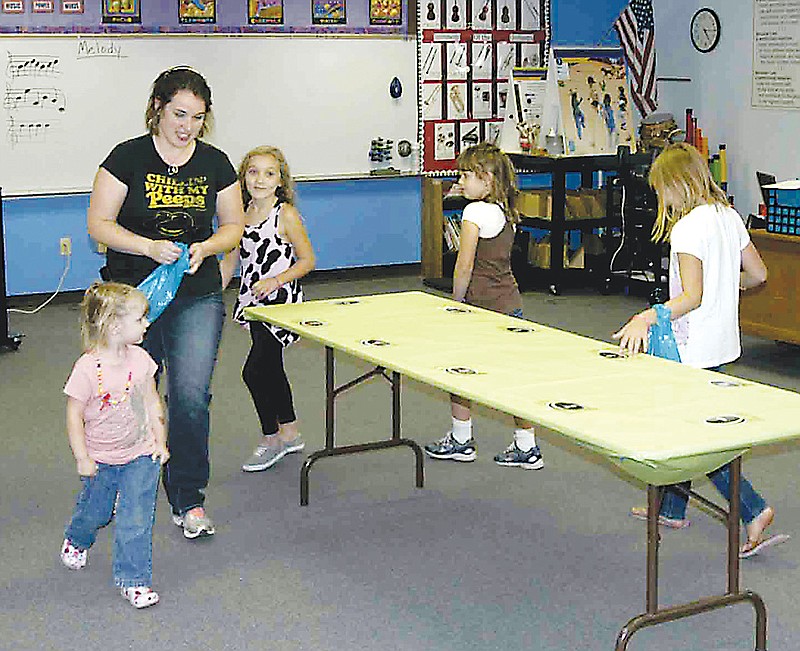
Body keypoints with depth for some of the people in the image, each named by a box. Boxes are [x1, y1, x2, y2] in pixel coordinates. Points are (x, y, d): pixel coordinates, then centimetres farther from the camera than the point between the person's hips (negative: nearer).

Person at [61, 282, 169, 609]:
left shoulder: (141, 359, -8)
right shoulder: (87, 368, -22)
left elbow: (152, 402, 4)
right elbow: (74, 416, -15)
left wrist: (160, 441, 3)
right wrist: (82, 459, -12)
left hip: (141, 455, 2)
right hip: (101, 459, -2)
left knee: (136, 520, -2)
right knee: (95, 511, 19)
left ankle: (133, 579, 11)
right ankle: (77, 539, 53)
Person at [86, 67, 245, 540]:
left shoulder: (215, 164, 5)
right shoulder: (128, 157, -5)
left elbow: (233, 226, 12)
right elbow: (99, 224, -5)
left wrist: (205, 247, -10)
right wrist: (149, 247, -20)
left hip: (198, 297, 1)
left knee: (192, 395, -7)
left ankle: (189, 500, 8)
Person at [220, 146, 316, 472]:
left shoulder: (286, 215, -11)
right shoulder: (242, 213, 6)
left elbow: (307, 260, -8)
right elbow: (230, 261, 12)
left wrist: (276, 280, -20)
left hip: (280, 301, -7)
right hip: (254, 302, 7)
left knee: (254, 371, -11)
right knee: (270, 369, 16)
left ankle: (271, 438, 7)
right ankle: (289, 433, 31)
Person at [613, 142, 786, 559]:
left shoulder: (687, 228, -19)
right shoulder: (728, 216, 7)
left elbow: (692, 296, -27)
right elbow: (757, 274, 12)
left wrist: (647, 317, -36)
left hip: (695, 349, -9)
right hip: (721, 343, 9)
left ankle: (753, 511, -3)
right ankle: (672, 508, 30)